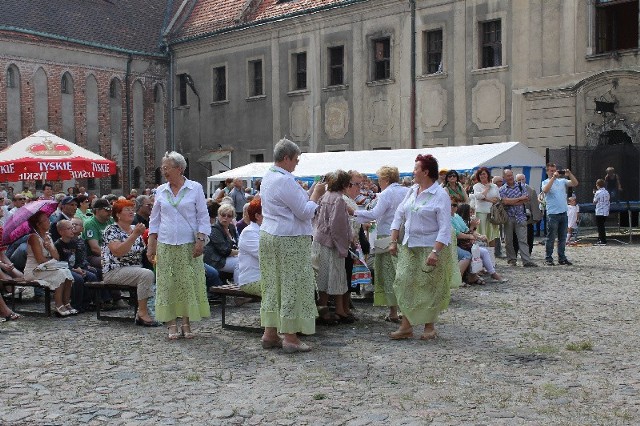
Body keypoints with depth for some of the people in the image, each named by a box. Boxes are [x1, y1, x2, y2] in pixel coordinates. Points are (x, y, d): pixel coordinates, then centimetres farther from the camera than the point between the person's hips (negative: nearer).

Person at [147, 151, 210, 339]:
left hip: (188, 244, -3)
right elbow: (154, 218, 14)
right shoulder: (161, 191, 9)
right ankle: (171, 324, 8)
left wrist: (200, 240, -8)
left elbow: (203, 216, 1)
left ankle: (186, 323, 9)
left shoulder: (195, 188, 0)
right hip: (165, 244, 3)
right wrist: (151, 243, 8)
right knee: (167, 283, 1)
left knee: (189, 282, -1)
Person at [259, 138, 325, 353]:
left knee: (272, 285, 13)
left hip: (268, 236, 10)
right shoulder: (285, 180, -17)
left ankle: (270, 333, 18)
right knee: (293, 286, -2)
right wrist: (316, 194, -2)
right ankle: (290, 337, 2)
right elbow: (305, 212, -16)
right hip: (289, 240, -10)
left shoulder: (267, 177, 14)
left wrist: (310, 193, 15)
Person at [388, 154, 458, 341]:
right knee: (405, 283, 3)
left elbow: (445, 228, -17)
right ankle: (406, 326, 11)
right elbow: (399, 216, 13)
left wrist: (435, 251, -25)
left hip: (430, 247, -6)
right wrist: (393, 241, 7)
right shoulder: (412, 192, 8)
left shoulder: (440, 195, -12)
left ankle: (429, 327, 19)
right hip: (409, 246, 6)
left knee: (429, 288, 4)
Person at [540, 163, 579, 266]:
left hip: (563, 213, 5)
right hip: (552, 214, -5)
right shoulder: (545, 182, 1)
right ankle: (548, 258, 4)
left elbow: (575, 184, 2)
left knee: (562, 238, 10)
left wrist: (569, 174, -11)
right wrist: (553, 177, -22)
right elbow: (545, 190, -21)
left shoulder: (562, 181, 12)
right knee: (551, 238, -2)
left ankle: (562, 258, 18)